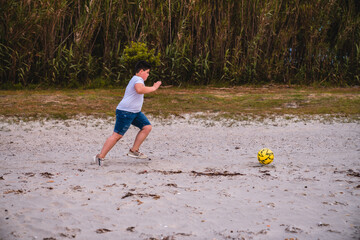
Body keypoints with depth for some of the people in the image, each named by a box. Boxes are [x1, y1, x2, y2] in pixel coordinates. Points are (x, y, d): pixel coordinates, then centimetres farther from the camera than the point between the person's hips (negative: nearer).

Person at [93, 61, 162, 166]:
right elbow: (139, 89, -38)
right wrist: (153, 88, -28)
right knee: (117, 135, -11)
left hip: (135, 112, 10)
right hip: (125, 112, -10)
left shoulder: (136, 79, 19)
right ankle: (100, 157, -6)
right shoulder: (138, 79, -14)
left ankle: (134, 150, 5)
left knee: (147, 127, 1)